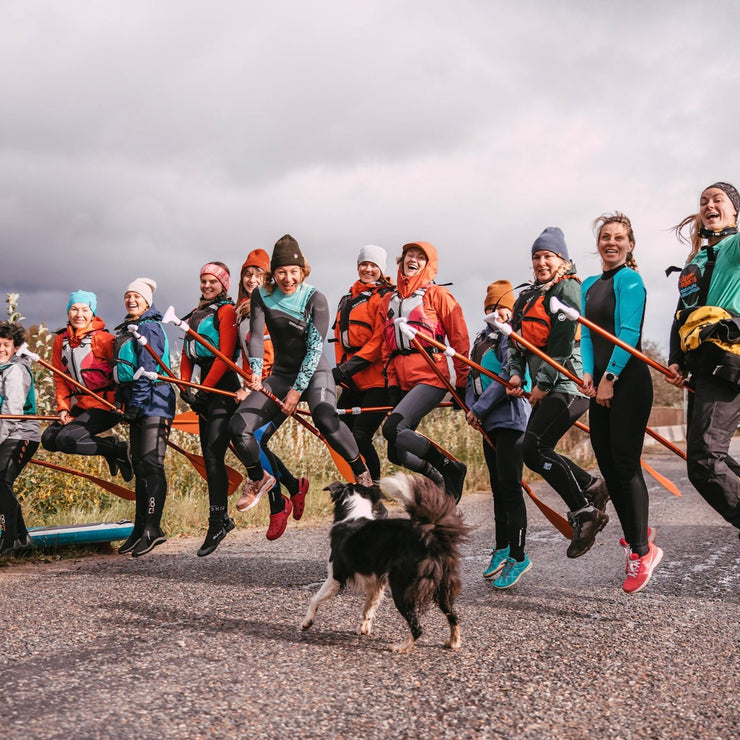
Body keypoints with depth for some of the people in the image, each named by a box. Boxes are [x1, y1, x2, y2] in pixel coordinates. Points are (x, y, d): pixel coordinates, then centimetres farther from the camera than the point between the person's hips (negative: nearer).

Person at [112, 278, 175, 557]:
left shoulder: (149, 327, -8)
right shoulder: (125, 330, 20)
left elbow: (148, 368, -16)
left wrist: (137, 401, -19)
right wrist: (125, 403, 15)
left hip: (154, 402, -10)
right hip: (136, 405, 10)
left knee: (151, 464, -11)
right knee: (139, 466, 10)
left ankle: (152, 529, -10)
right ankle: (140, 528, 14)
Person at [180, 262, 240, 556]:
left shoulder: (226, 310, -5)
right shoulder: (196, 313, 20)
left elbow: (225, 354, -14)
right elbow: (187, 354, 17)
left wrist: (203, 389, -15)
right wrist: (185, 386, 2)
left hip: (223, 386, -8)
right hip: (205, 385, 8)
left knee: (214, 454, -14)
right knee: (208, 455, 8)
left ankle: (217, 523, -14)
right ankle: (223, 518, 16)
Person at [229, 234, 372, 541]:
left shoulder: (315, 299, -12)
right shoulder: (261, 296, -2)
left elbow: (315, 347, -17)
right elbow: (256, 335, -12)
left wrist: (297, 390, -24)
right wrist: (256, 372, -31)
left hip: (314, 372, -4)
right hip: (281, 374, 4)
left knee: (325, 419, -36)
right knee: (238, 425, -13)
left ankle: (360, 470, -11)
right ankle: (259, 479, 14)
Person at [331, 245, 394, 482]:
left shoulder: (386, 297, -4)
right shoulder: (347, 299, 19)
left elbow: (380, 340, -14)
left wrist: (349, 367, -18)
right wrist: (341, 368, 7)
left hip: (377, 378, -8)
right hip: (353, 382, 8)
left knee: (360, 435, -17)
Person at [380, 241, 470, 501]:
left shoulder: (437, 294, 4)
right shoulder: (389, 300, 19)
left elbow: (459, 339, 2)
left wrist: (462, 382, -1)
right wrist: (392, 382, 9)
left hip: (430, 375, -6)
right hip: (401, 379, 6)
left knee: (393, 428, -26)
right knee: (397, 453, -3)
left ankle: (451, 468, -9)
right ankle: (450, 472, 20)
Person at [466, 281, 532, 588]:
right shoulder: (483, 338, 17)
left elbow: (509, 377, -17)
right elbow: (473, 377, 17)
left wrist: (480, 409, -13)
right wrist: (471, 408, 0)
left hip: (510, 417, -9)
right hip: (489, 422, 9)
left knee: (510, 486, -9)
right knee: (497, 486, 14)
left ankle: (518, 556, -3)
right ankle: (502, 549, 24)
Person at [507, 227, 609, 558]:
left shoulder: (568, 287, -5)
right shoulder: (527, 298, 20)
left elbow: (563, 339, -13)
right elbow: (516, 339, 17)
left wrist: (543, 383, -13)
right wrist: (515, 373, 0)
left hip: (569, 381, -9)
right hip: (546, 387, 9)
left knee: (534, 448, -17)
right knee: (537, 452, 5)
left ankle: (584, 512, -7)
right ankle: (592, 488, 19)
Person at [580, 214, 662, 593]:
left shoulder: (629, 279, -8)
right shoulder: (590, 285, 16)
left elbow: (628, 333, -15)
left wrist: (609, 378, -15)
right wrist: (588, 374, 0)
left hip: (627, 380, -8)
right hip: (602, 383, 8)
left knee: (626, 465, -9)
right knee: (607, 465, 10)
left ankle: (642, 550, -1)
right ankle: (633, 535, 24)